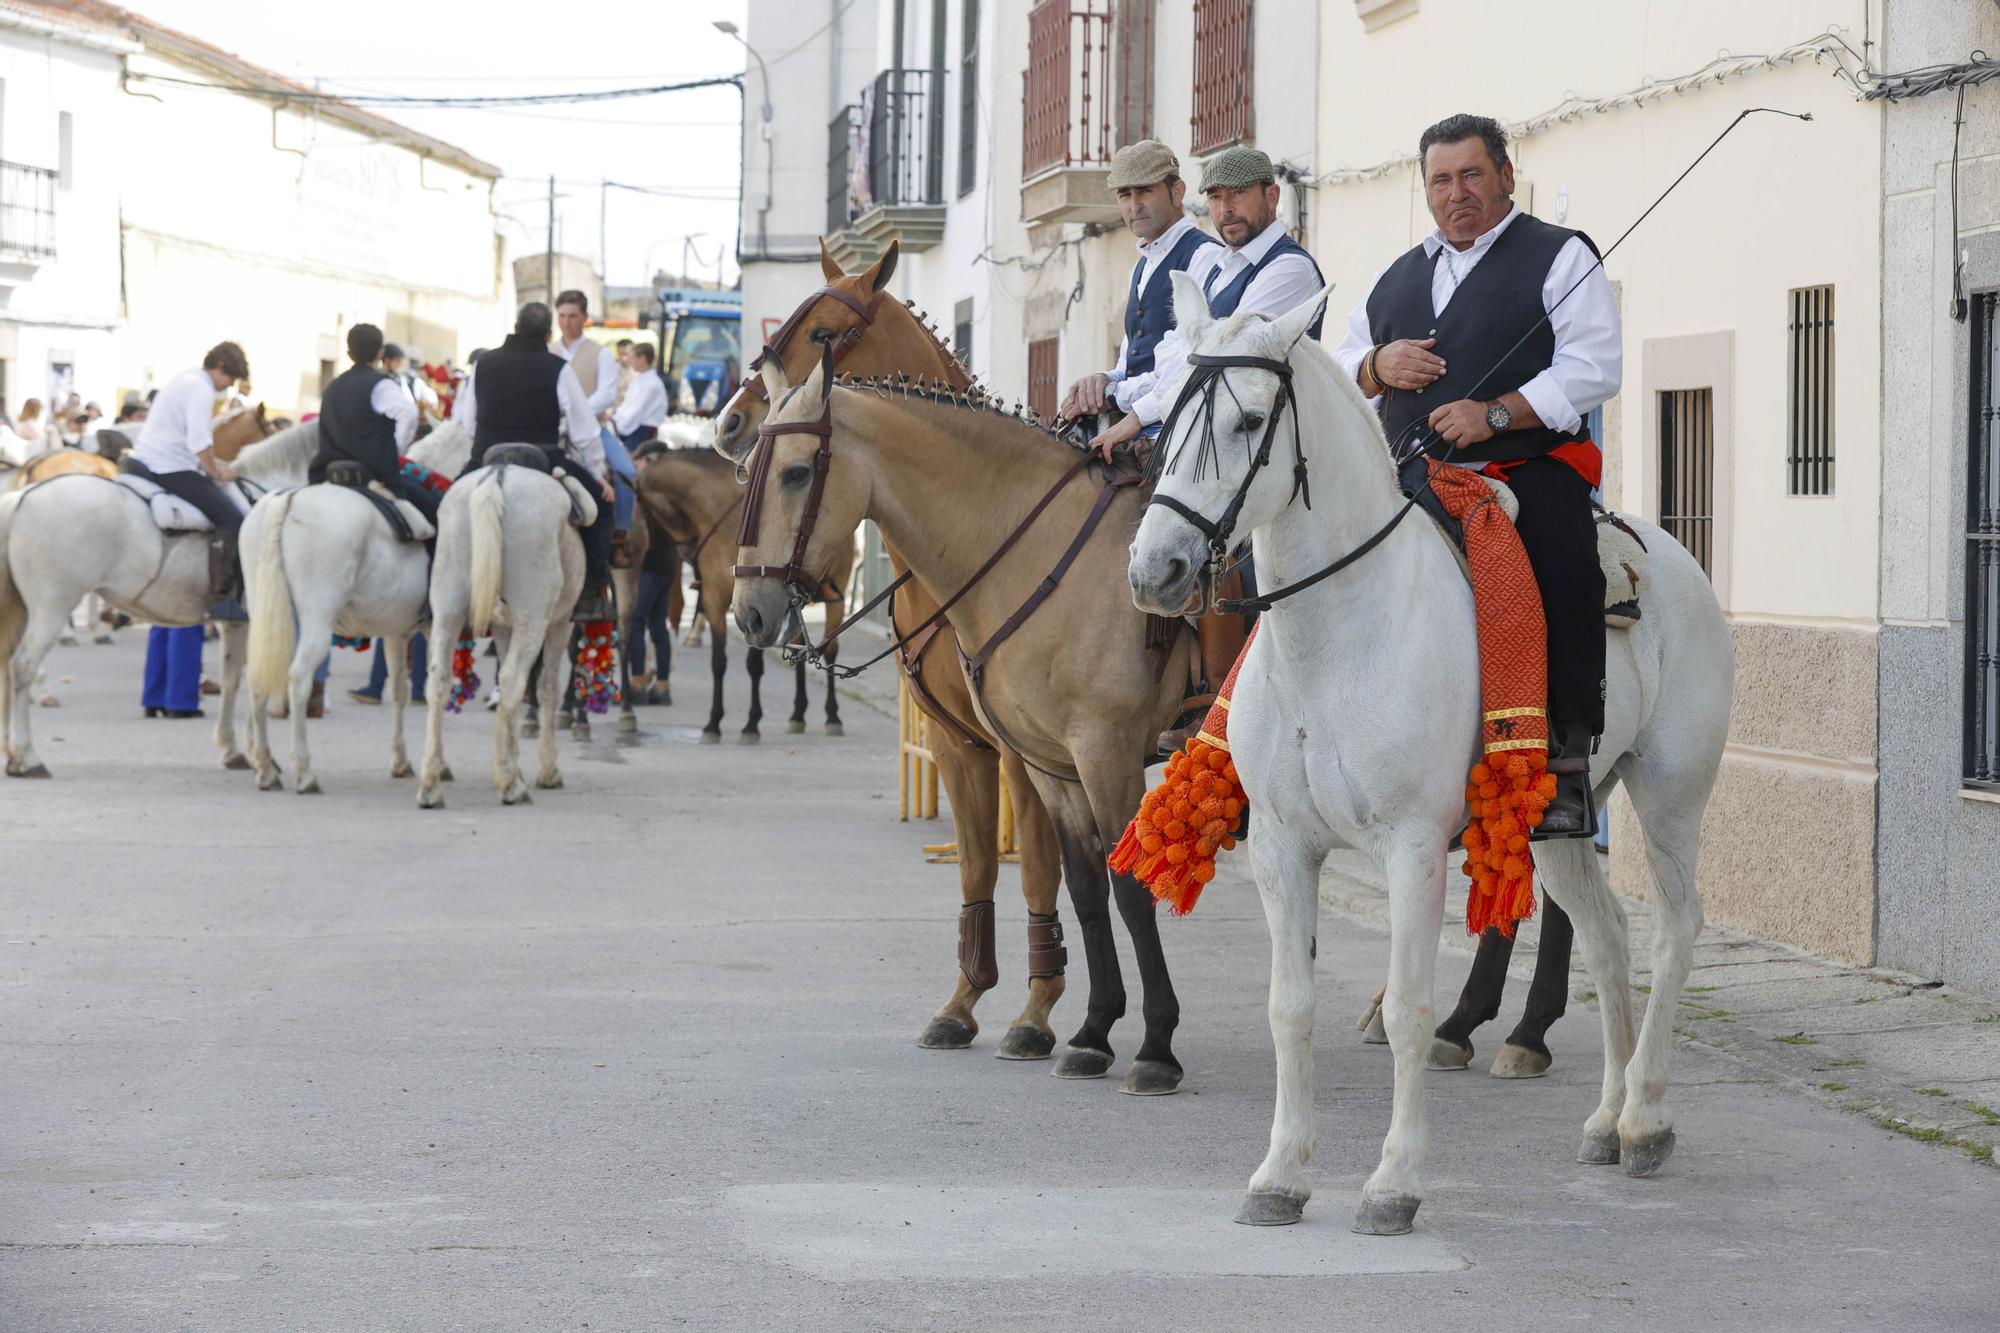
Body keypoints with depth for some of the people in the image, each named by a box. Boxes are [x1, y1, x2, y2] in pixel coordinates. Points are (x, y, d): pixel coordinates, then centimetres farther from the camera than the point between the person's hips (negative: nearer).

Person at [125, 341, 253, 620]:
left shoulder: (183, 379, 19)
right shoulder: (202, 389, -12)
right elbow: (199, 442, -23)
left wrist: (212, 463, 21)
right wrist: (216, 472, -7)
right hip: (170, 469, -11)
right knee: (232, 520, -14)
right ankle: (220, 597, -23)